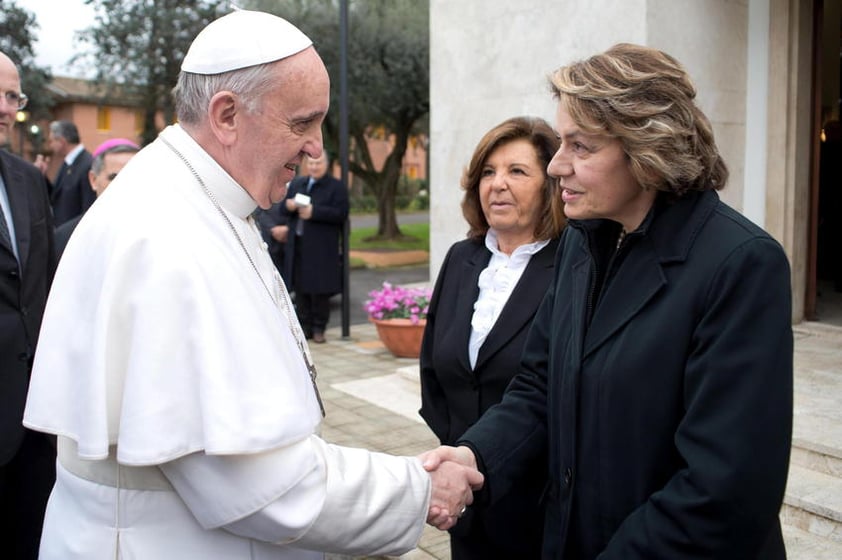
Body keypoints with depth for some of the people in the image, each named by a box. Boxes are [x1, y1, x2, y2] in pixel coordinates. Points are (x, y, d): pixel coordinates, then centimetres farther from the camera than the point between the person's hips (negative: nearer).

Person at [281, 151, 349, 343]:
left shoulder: (336, 186, -2)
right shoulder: (297, 183, 17)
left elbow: (340, 214, -13)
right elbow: (283, 208, 19)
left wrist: (314, 212, -20)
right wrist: (288, 205, -6)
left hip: (321, 249, -5)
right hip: (297, 246, 5)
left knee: (319, 291, -1)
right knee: (300, 288, 9)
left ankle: (318, 328, 10)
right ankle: (304, 326, 18)